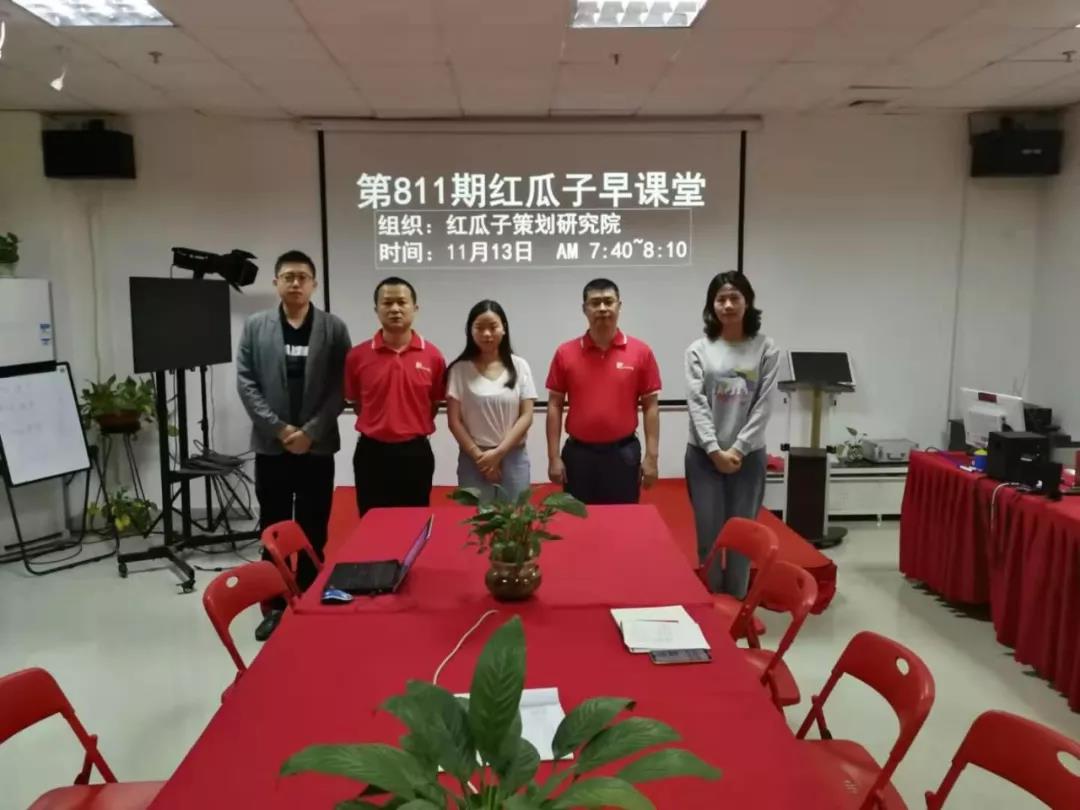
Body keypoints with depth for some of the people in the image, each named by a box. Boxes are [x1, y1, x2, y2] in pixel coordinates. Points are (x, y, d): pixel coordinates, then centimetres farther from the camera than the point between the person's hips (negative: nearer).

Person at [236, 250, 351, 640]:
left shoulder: (334, 328, 1)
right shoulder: (255, 326, 4)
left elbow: (341, 387, -4)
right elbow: (245, 383, -1)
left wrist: (311, 431, -12)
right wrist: (279, 428, -10)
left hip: (317, 446, -1)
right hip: (271, 445, 1)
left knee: (313, 531, 7)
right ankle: (275, 606, 20)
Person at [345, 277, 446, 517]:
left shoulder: (432, 355, -3)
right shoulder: (357, 355, -3)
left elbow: (435, 404, 8)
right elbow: (355, 402, 10)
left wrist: (412, 428, 4)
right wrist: (379, 427, 7)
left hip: (415, 452, 0)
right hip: (372, 452, 0)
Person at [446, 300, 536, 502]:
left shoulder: (519, 366, 3)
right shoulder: (460, 370, 0)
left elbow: (526, 416, -1)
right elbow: (454, 420, -1)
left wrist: (499, 452, -9)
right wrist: (478, 455, -8)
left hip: (513, 457, 1)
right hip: (473, 459, -1)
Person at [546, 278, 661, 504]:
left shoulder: (641, 352, -2)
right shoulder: (565, 353, 0)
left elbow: (651, 406, 0)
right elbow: (555, 406, 2)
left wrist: (651, 456, -5)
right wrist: (554, 456, -3)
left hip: (623, 453, 0)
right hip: (578, 453, 1)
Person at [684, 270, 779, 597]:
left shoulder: (766, 348, 0)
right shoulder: (699, 349, 0)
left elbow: (764, 405, -5)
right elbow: (696, 403, -6)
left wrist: (738, 450, -11)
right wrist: (715, 450, -13)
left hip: (748, 455, 0)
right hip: (704, 455, 0)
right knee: (709, 535, 5)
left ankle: (738, 604, 20)